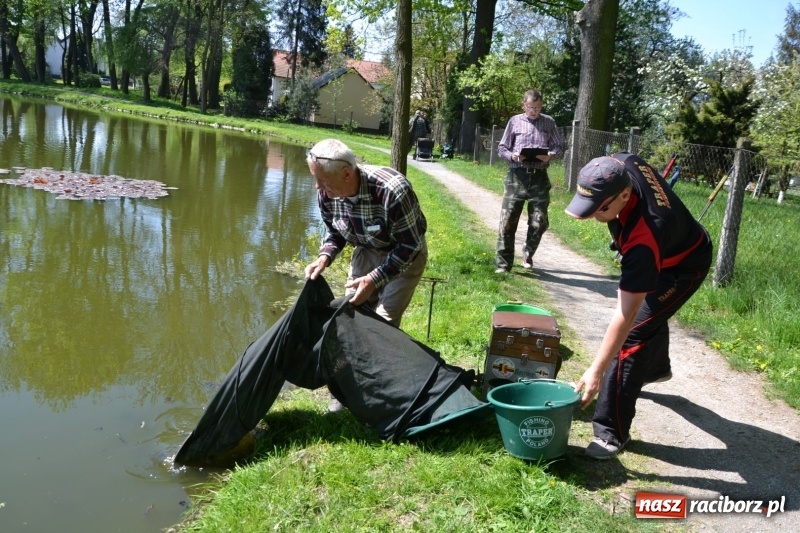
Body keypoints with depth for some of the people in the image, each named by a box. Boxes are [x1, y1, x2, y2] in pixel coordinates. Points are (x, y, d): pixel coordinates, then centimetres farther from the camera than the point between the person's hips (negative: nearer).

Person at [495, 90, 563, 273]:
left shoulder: (549, 122, 11)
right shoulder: (515, 121, 8)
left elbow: (558, 146, 13)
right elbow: (502, 148, 9)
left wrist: (550, 155, -9)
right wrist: (513, 156, -13)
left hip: (539, 177, 1)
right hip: (516, 176, -1)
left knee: (539, 222, 1)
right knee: (507, 221, -5)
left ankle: (528, 255, 27)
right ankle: (503, 263, 2)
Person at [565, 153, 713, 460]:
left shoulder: (644, 239, -46)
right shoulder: (619, 166, -29)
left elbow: (625, 314, -44)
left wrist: (597, 371, -42)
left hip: (683, 266, -9)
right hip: (663, 249, 9)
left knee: (632, 335, -19)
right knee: (647, 311, 30)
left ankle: (612, 433, -10)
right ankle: (657, 368, 61)